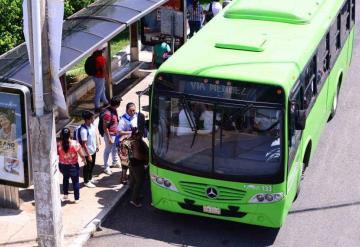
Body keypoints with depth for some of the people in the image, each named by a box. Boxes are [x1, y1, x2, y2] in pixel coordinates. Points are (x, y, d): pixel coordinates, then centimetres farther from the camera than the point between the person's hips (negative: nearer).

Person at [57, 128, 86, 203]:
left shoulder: (58, 144, -16)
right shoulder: (75, 144, -22)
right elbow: (81, 154, -12)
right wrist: (83, 159, 9)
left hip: (62, 166, 3)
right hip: (73, 166, -2)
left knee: (65, 178, 31)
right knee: (75, 181, 16)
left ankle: (65, 194, 36)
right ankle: (76, 198, 25)